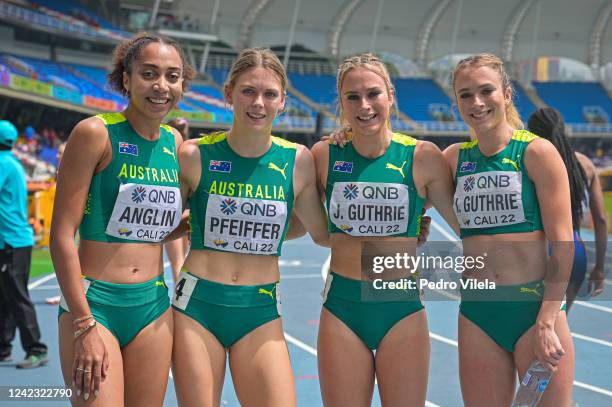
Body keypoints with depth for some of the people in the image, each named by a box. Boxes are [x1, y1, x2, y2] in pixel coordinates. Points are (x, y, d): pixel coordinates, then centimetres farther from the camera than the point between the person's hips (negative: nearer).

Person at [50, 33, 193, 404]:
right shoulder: (96, 133, -10)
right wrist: (84, 326, -16)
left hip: (154, 305, 6)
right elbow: (62, 233, -12)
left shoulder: (175, 144, 7)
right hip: (93, 303, -5)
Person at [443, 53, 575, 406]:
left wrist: (546, 322, -14)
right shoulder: (455, 158, 7)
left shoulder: (537, 152, -5)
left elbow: (563, 244, -8)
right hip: (476, 312, 4)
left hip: (535, 305, -4)